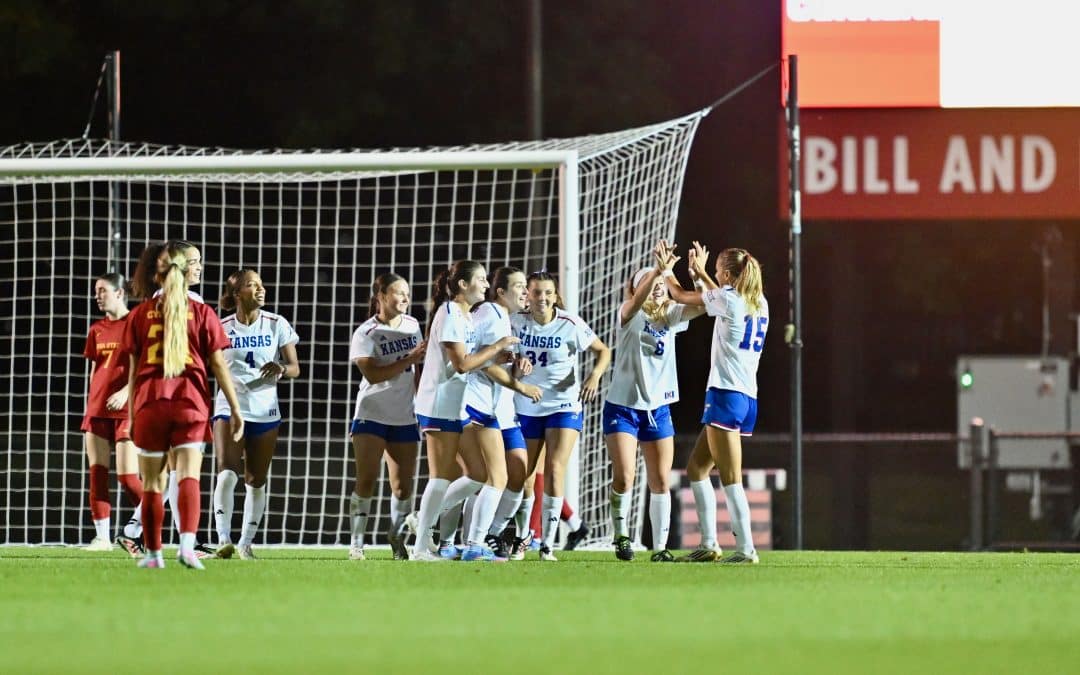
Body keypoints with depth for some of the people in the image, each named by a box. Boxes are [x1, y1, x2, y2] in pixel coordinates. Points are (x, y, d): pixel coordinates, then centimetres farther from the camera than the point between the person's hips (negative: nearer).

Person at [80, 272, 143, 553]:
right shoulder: (97, 329, 14)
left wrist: (126, 392, -22)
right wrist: (91, 406, 15)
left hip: (126, 409, -6)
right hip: (97, 410, 6)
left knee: (127, 475, -12)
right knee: (97, 473, -1)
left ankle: (145, 517, 11)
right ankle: (102, 536, 1)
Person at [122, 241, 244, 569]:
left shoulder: (140, 314, 7)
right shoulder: (202, 313, 4)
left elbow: (133, 368, 7)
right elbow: (218, 364, 0)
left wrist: (131, 413, 14)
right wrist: (235, 408, 3)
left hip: (149, 403, 1)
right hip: (191, 403, -1)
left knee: (152, 483, 11)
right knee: (189, 477, -8)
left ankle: (153, 553, 17)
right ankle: (188, 544, -29)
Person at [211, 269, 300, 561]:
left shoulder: (276, 324, 0)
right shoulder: (221, 328, -2)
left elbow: (295, 368, 2)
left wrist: (281, 368, -20)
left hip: (265, 411, 2)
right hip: (229, 407, -2)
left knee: (256, 480, 7)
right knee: (227, 473, -18)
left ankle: (246, 543, 17)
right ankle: (223, 540, -21)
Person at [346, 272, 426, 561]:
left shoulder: (412, 325, 7)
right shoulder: (365, 333, -10)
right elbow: (373, 374, -22)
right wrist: (409, 359, -26)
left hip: (405, 417, 5)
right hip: (372, 415, -5)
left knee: (403, 485, 3)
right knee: (366, 480, -9)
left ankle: (397, 538, 17)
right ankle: (356, 543, -4)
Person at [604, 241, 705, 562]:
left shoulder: (670, 316, 6)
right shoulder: (629, 315, -7)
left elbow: (701, 305, -8)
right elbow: (637, 300, -29)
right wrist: (659, 270, -42)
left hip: (658, 408, 4)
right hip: (623, 407, -4)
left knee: (661, 482, 2)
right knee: (624, 477, -13)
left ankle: (660, 547, 9)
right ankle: (621, 533, 8)